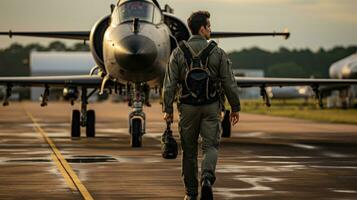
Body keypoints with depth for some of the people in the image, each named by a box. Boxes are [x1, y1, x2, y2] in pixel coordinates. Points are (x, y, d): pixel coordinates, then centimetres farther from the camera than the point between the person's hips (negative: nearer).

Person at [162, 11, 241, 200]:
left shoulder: (178, 52, -1)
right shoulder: (217, 52, -2)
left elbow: (170, 83, -4)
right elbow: (229, 83, -1)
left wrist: (167, 109, 0)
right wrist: (235, 107, 7)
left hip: (188, 106, 1)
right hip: (211, 106, -1)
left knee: (189, 150, 11)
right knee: (210, 145, 4)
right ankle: (207, 179, -23)